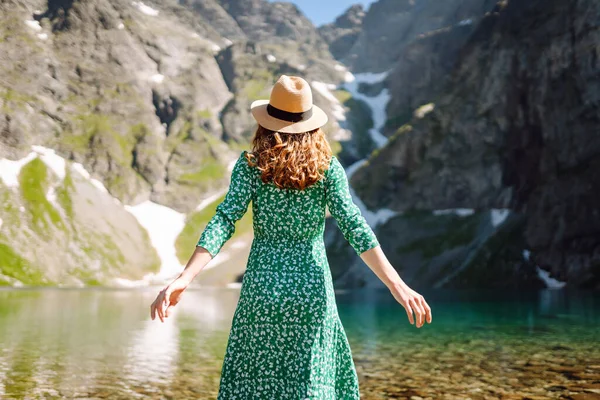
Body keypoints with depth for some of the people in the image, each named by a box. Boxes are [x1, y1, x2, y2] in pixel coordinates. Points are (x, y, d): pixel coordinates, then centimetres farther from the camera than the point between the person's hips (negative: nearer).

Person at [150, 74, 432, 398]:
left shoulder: (250, 164, -3)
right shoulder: (328, 166, -3)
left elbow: (223, 222, -14)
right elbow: (354, 227, -13)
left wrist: (183, 279, -18)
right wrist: (398, 286, -13)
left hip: (262, 285, 0)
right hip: (312, 287, 0)